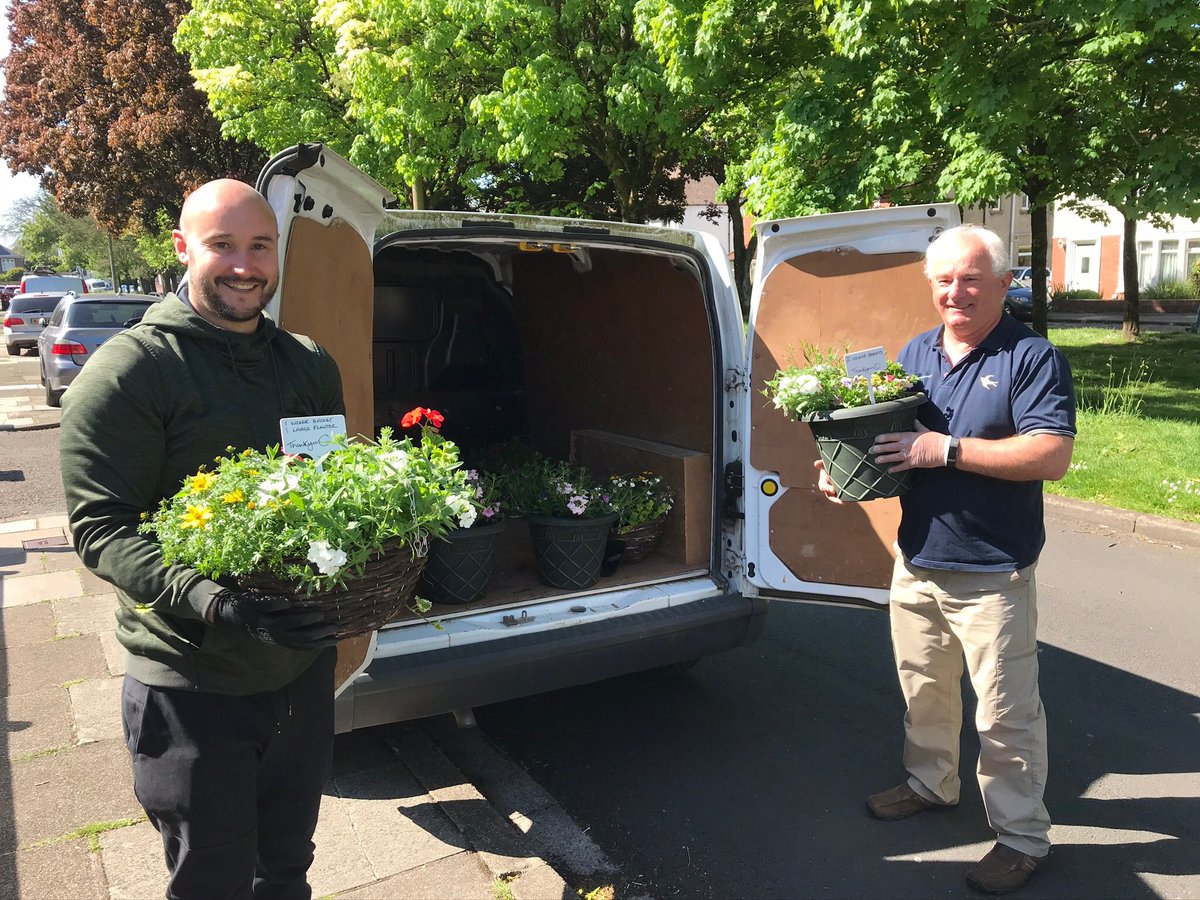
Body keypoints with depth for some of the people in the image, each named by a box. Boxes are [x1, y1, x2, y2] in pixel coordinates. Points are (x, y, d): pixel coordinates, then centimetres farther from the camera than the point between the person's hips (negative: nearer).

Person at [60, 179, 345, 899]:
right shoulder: (132, 368, -11)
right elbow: (100, 525, -15)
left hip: (305, 666, 5)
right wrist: (206, 600, -31)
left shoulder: (312, 365, 7)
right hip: (192, 684, -5)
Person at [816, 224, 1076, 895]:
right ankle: (931, 783, 43)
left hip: (993, 574, -6)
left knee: (1005, 713, 5)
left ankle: (1023, 835, 23)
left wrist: (946, 449, -25)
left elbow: (1052, 456, -21)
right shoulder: (915, 353, 9)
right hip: (917, 562, 6)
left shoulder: (1032, 357, -10)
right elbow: (885, 431, 19)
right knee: (923, 689, 21)